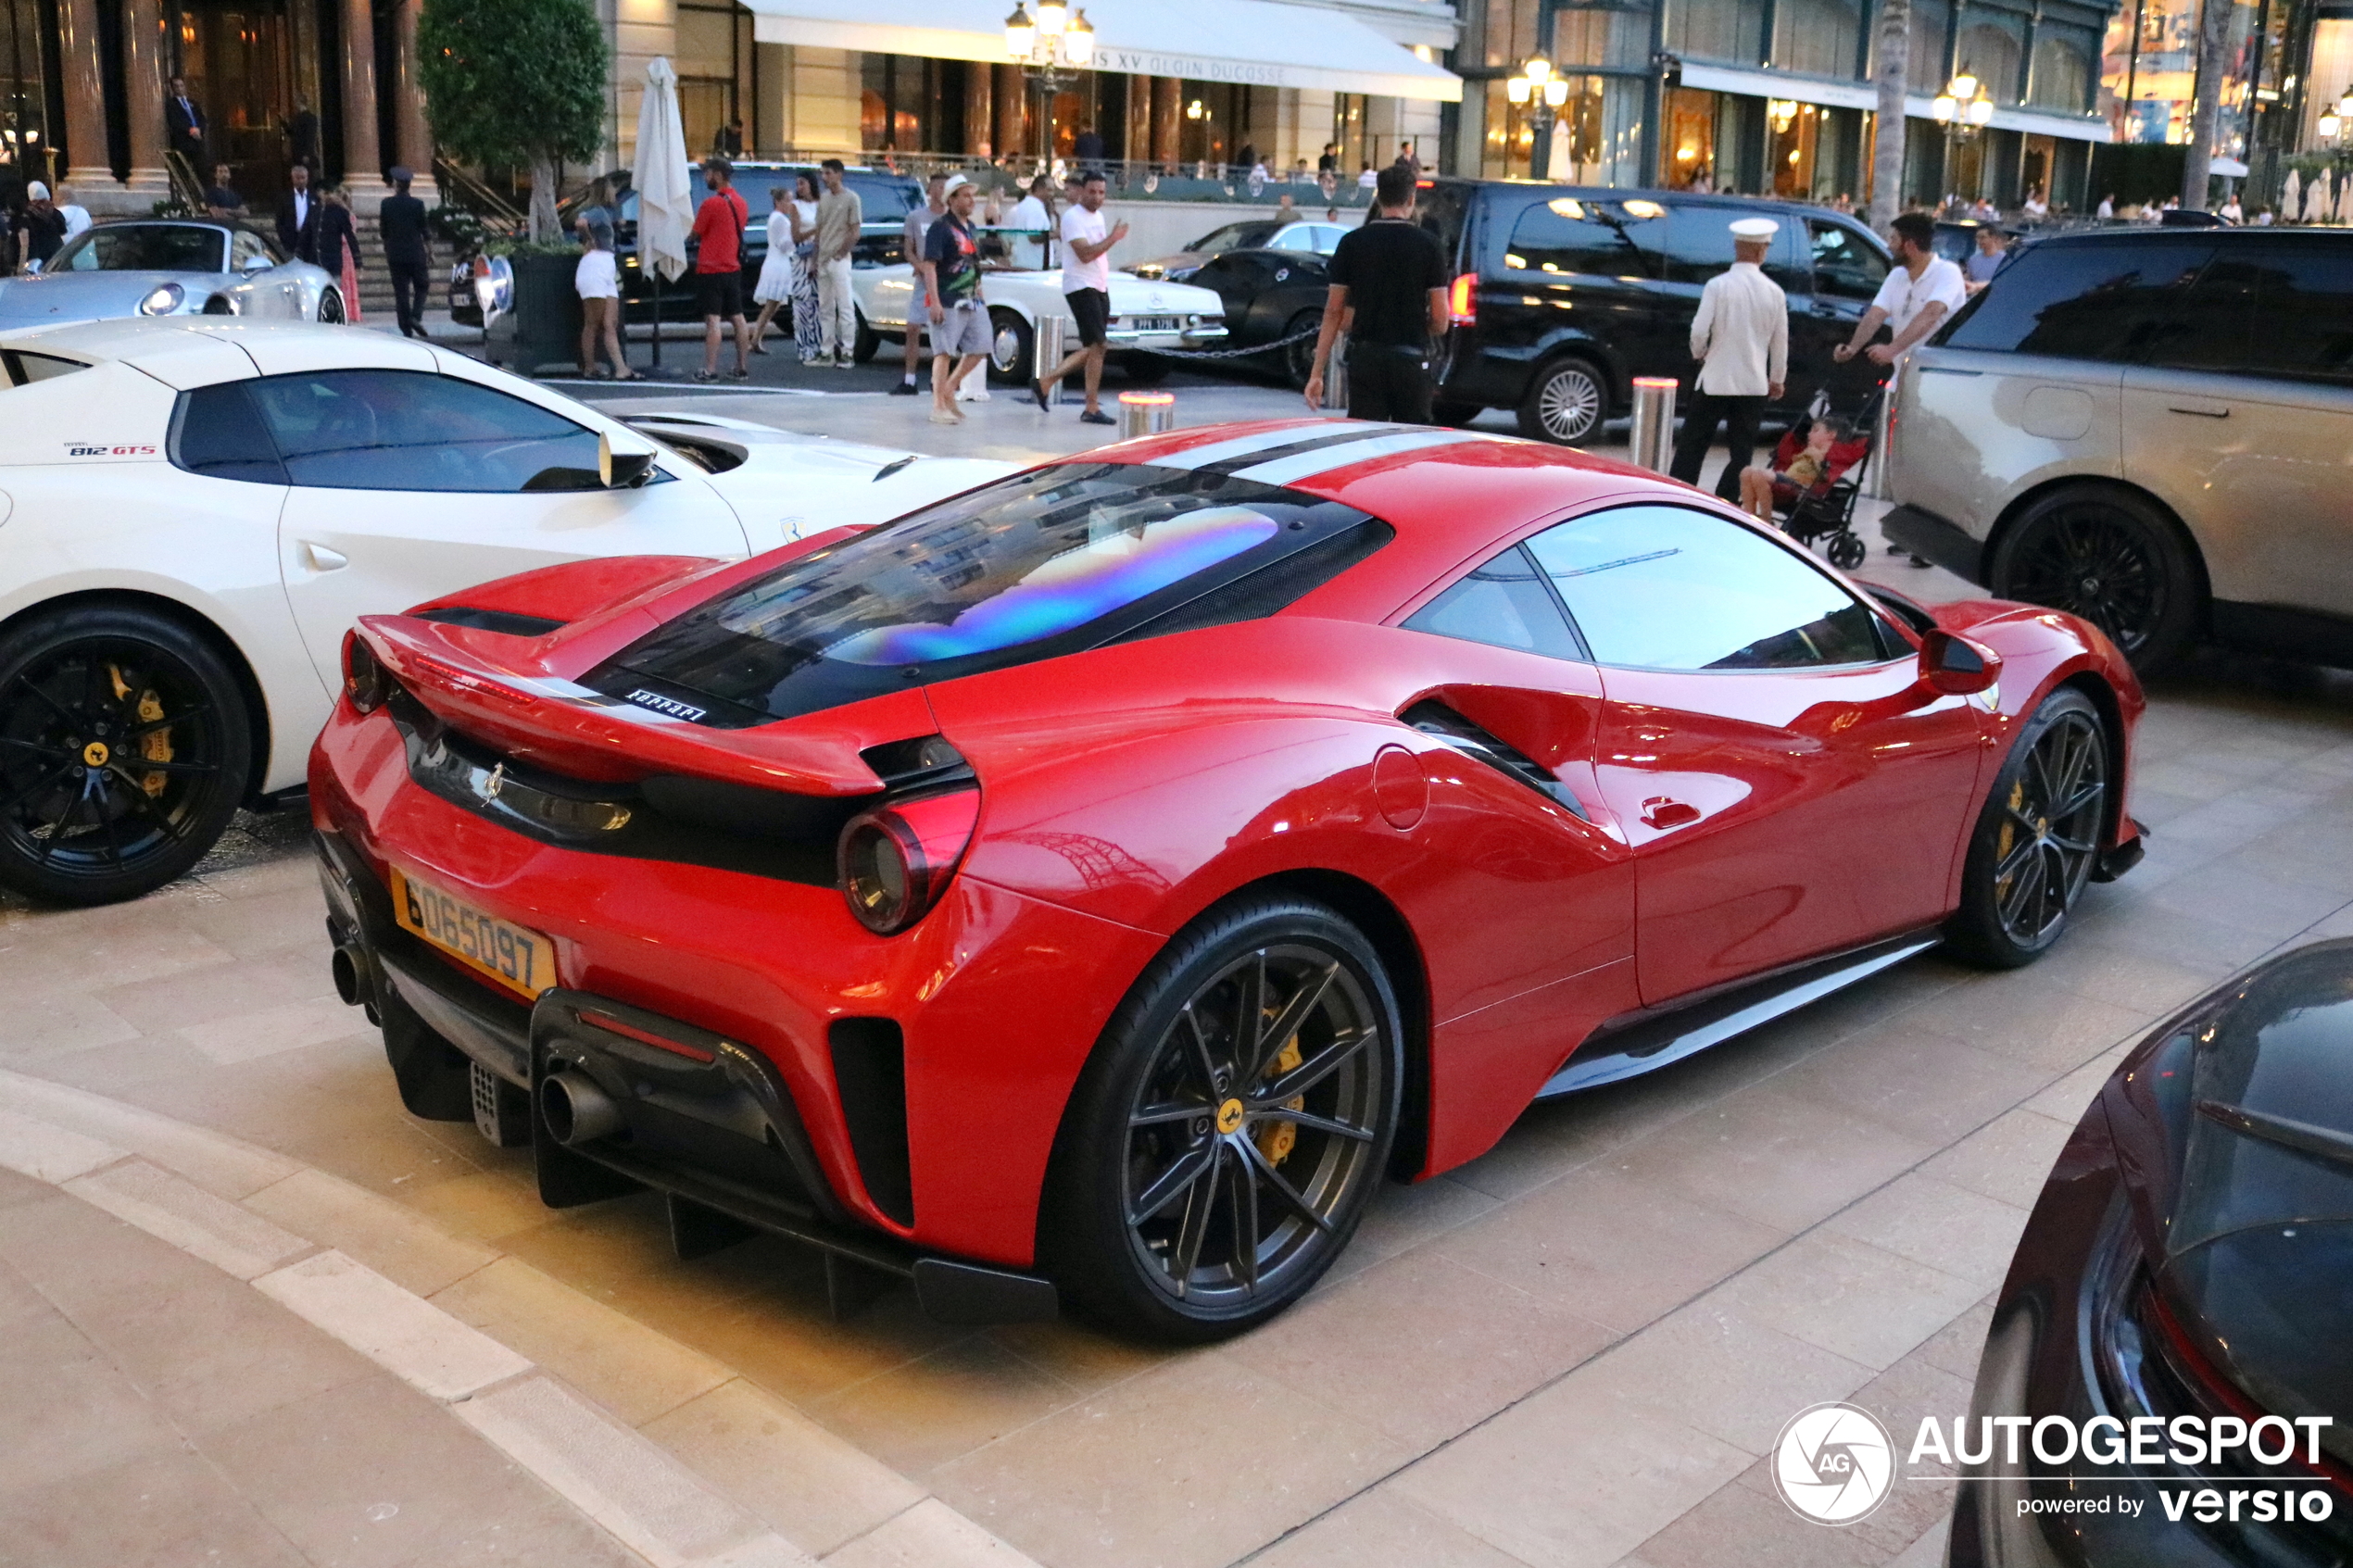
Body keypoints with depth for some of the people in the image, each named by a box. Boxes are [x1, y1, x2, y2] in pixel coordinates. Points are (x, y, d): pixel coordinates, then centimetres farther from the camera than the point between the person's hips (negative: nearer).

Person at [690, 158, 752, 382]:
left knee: (712, 319, -8)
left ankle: (710, 370, -10)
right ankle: (742, 368, 11)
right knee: (737, 317, 9)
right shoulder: (740, 203, 10)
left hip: (710, 269, -7)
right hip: (734, 268, 7)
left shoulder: (711, 203, -13)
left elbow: (695, 235, -6)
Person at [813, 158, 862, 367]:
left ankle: (847, 353, -7)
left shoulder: (850, 198, -6)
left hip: (839, 261, -7)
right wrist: (816, 259, 11)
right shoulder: (823, 199, 14)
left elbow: (855, 233, -8)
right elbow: (819, 231, 16)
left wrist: (841, 254, -12)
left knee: (845, 307, -7)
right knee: (825, 309, 10)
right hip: (823, 260, 7)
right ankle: (827, 352, 14)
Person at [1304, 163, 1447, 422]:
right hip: (1411, 360, -1)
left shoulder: (1352, 242, 1)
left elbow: (1333, 313, 1)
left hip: (1365, 359, 1)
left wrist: (1317, 373, 3)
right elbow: (1440, 322, -4)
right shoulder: (1428, 245, -2)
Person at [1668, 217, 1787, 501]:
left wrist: (1699, 354, 6)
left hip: (1716, 380, -2)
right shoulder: (1774, 292, 1)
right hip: (1754, 384, 2)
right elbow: (1780, 341, 7)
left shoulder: (1718, 285, -10)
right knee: (1742, 451, 8)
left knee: (1692, 445, 6)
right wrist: (1777, 379, 20)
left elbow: (1699, 330, -16)